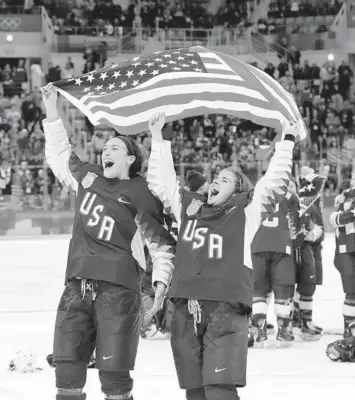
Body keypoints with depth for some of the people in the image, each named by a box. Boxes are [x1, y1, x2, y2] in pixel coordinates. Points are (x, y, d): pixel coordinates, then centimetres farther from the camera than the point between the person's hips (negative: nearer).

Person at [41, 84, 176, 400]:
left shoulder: (141, 195, -2)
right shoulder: (88, 177, 14)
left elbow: (162, 244, -1)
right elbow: (60, 154, 31)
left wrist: (161, 283, -12)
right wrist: (52, 111, 27)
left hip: (118, 289, -5)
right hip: (77, 287, 5)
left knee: (113, 370, -7)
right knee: (67, 365, 2)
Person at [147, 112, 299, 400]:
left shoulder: (246, 211, 8)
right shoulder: (189, 207, 20)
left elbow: (275, 182, 0)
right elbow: (161, 181, 26)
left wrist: (287, 141, 0)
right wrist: (158, 139, 26)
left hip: (227, 307, -5)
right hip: (187, 308, 5)